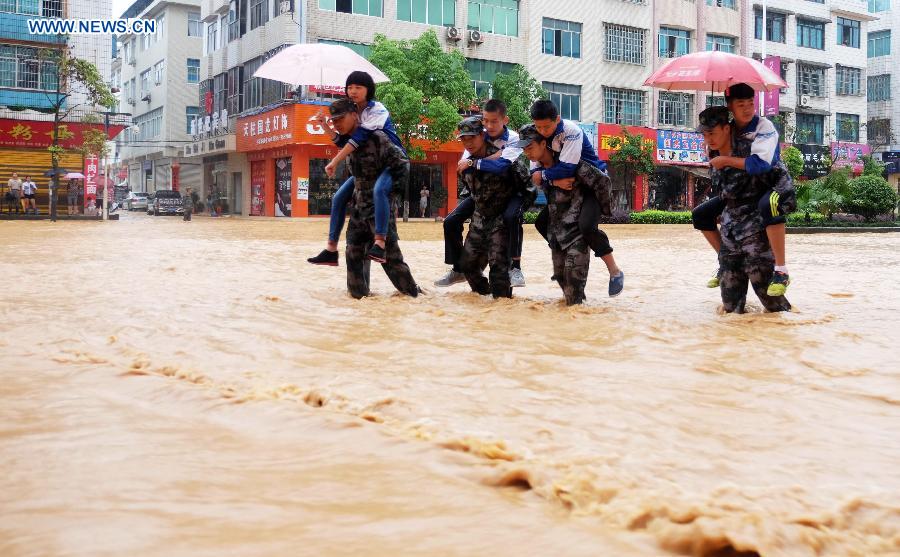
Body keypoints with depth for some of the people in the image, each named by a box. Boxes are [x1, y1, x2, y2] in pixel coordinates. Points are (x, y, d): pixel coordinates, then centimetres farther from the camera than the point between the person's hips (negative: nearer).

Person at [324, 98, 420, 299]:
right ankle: (358, 294, 21)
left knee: (389, 253, -8)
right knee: (354, 252, 10)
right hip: (359, 206, 8)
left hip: (379, 205, -8)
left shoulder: (376, 138, -19)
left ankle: (413, 293, 3)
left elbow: (402, 162, -18)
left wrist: (397, 188, -17)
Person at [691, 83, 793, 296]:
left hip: (776, 186, -7)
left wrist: (726, 161, -28)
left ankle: (781, 271, -35)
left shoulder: (764, 127, -20)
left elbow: (761, 164, -37)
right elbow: (716, 162, 18)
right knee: (700, 214, 2)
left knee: (769, 205, -43)